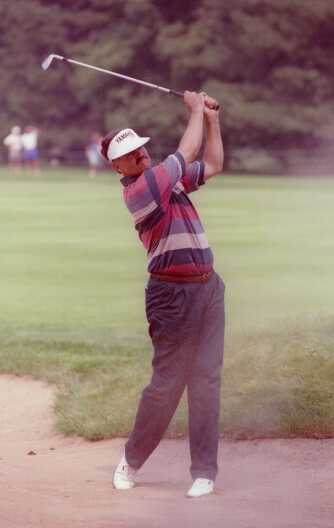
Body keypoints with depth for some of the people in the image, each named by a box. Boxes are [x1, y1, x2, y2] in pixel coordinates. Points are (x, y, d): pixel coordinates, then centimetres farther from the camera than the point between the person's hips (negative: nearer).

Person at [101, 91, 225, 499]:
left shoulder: (168, 177, 13)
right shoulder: (137, 190, -13)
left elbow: (213, 165, 25)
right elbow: (187, 153, -13)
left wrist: (211, 117, 16)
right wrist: (196, 110, 0)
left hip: (208, 287, 7)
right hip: (174, 293, -7)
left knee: (206, 378, 3)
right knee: (167, 383, -4)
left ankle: (204, 472, 6)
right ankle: (131, 461, 15)